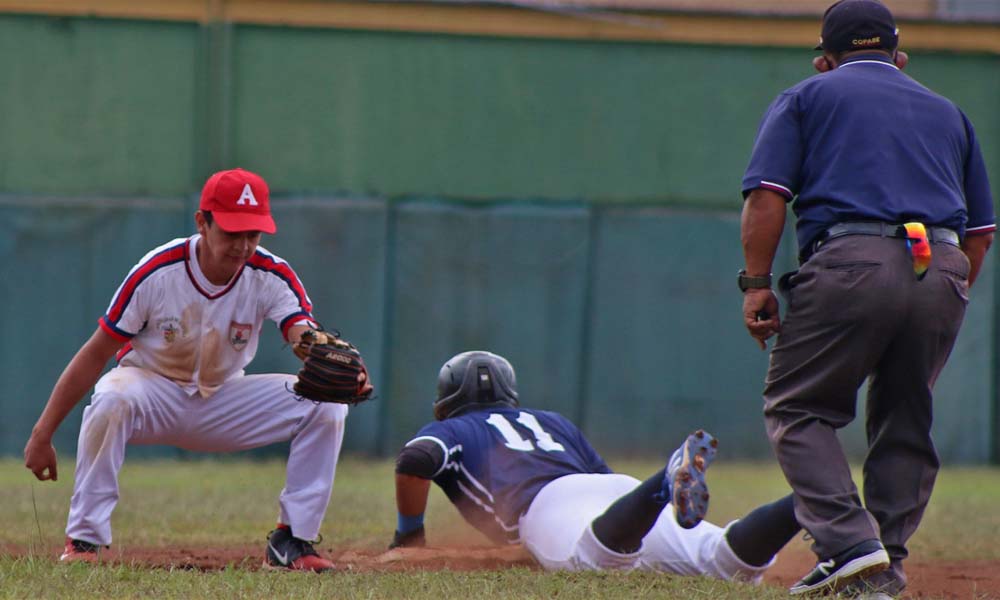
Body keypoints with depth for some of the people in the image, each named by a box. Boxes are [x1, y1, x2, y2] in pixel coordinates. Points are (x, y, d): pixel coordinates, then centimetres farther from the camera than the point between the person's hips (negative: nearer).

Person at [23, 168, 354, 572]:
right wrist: (42, 436, -22)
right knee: (112, 398, -38)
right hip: (153, 395, -3)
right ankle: (84, 540, -26)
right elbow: (96, 354, -19)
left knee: (326, 406, -16)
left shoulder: (271, 277, -16)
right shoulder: (156, 273, -23)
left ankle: (291, 542, -7)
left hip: (223, 405, 3)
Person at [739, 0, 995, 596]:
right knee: (904, 419, 16)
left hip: (851, 262, -4)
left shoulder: (807, 98, 17)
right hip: (943, 273, 4)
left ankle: (850, 544, -12)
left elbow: (767, 196, 2)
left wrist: (757, 283, 2)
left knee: (797, 408, 4)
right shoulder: (947, 111, 28)